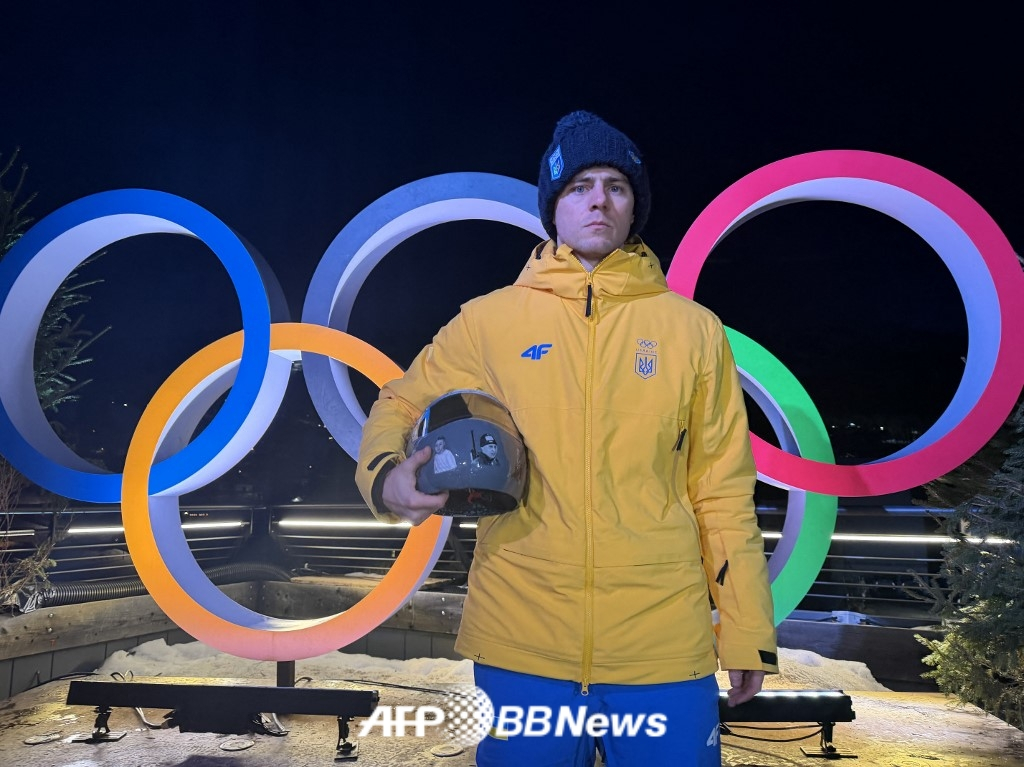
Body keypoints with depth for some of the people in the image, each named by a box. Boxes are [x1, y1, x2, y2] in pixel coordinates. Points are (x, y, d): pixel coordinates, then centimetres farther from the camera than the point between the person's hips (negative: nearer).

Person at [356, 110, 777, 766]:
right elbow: (400, 408, 12)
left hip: (665, 651, 1)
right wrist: (388, 476, -10)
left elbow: (723, 490, 5)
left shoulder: (693, 329, 3)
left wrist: (747, 632, 5)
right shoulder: (489, 321, 2)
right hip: (520, 646, 0)